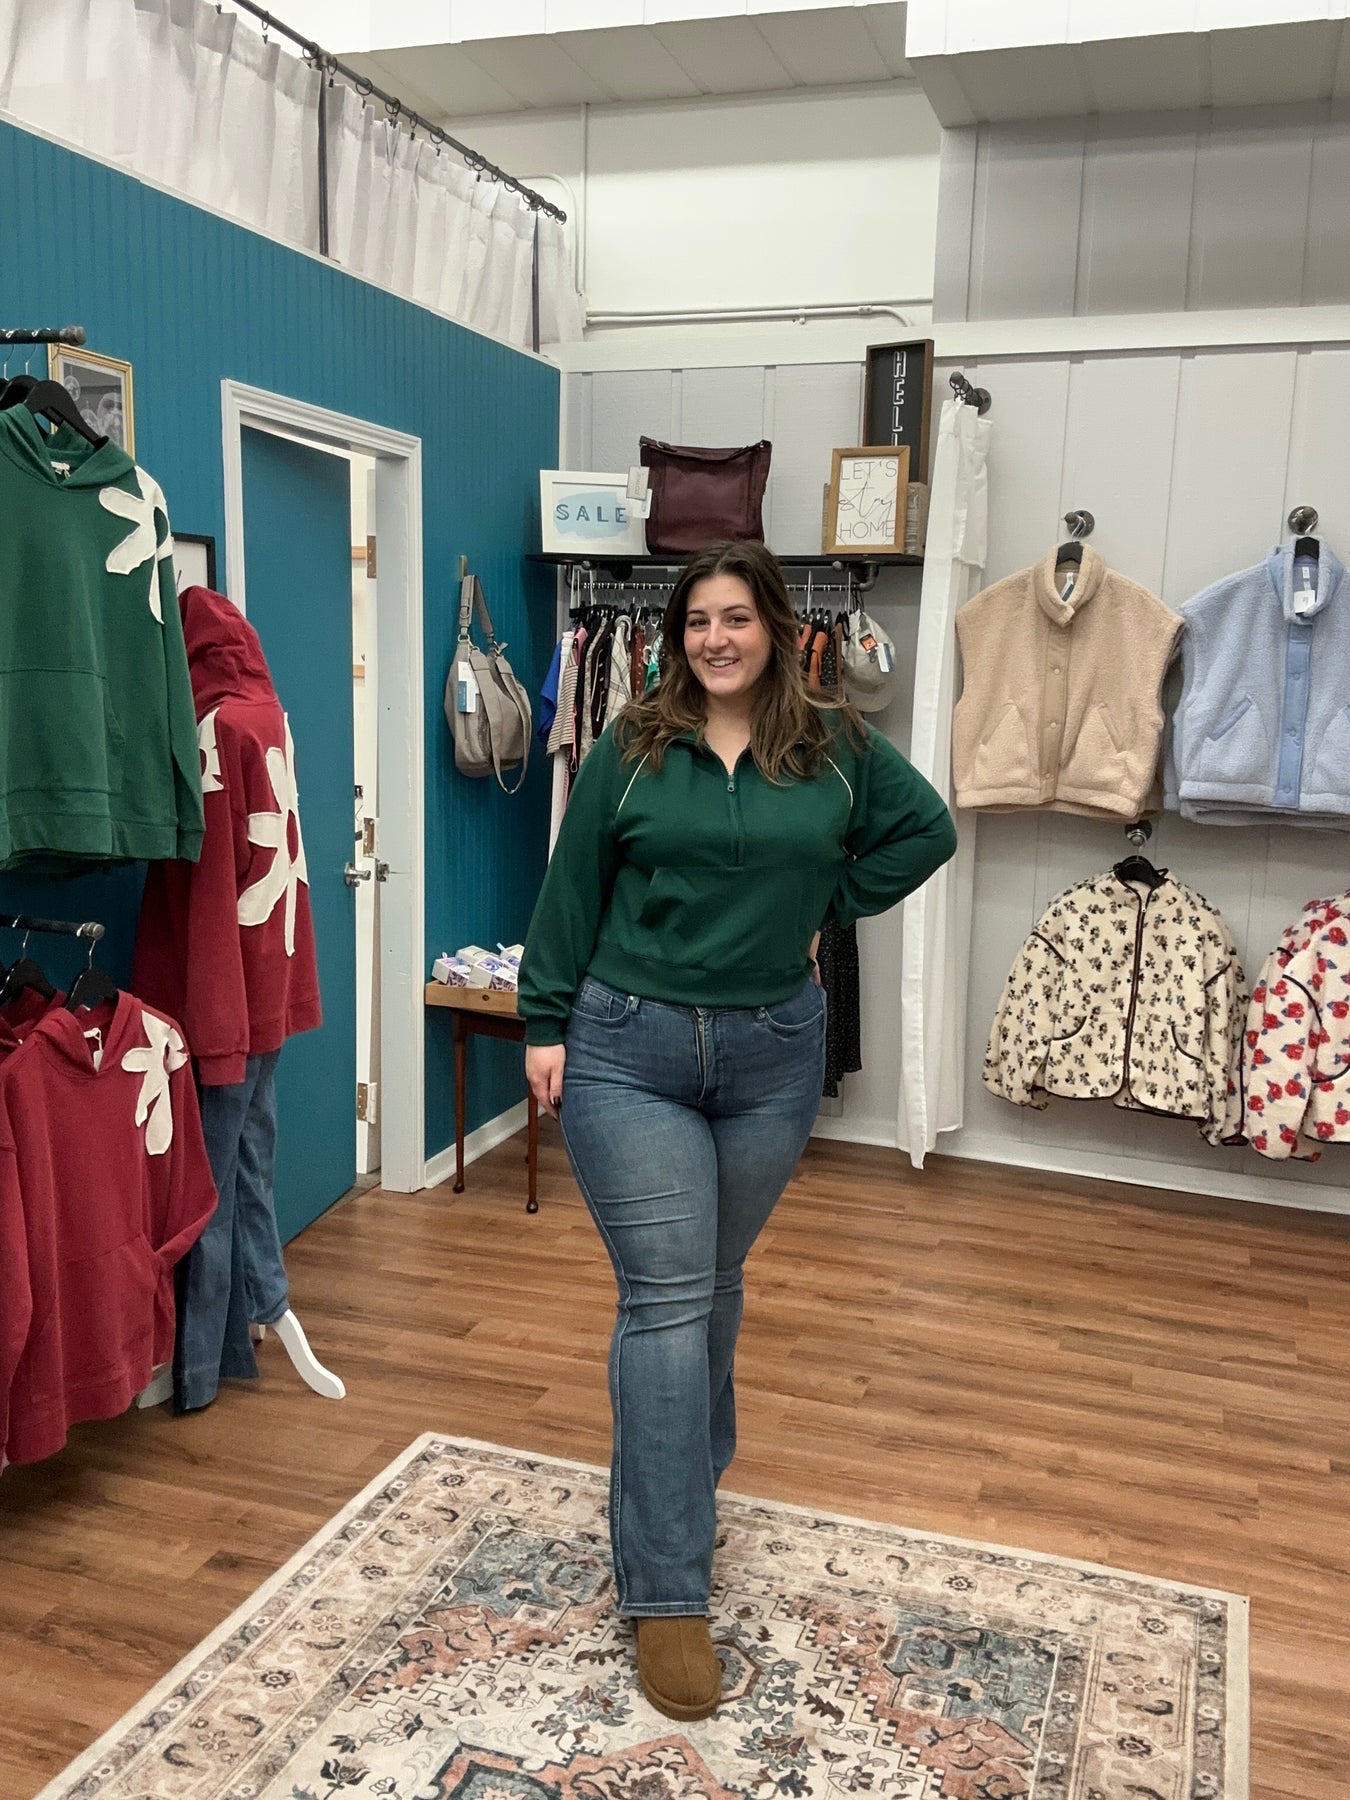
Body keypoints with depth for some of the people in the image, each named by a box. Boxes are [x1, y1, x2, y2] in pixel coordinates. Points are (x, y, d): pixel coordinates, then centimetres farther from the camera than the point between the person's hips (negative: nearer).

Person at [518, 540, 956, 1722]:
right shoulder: (632, 749, 0)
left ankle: (684, 1478, 42)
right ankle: (666, 1592, 2)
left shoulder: (836, 749, 3)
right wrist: (547, 1026, 0)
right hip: (627, 1051, -2)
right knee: (664, 1298, -5)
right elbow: (570, 893, 3)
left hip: (773, 1058, 2)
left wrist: (832, 900, 5)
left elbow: (927, 830, 14)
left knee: (714, 1285, 17)